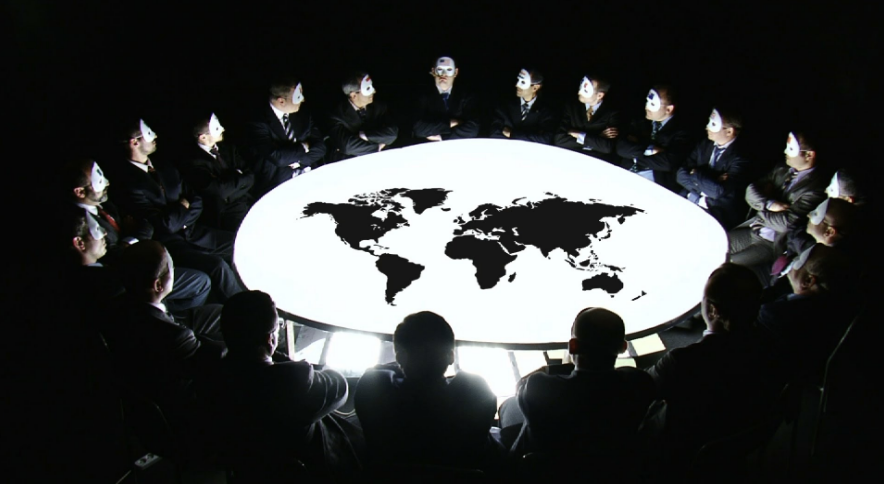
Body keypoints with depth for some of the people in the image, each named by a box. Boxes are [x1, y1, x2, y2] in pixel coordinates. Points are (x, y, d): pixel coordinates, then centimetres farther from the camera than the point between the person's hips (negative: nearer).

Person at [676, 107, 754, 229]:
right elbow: (681, 174, 0)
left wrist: (695, 174, -10)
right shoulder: (704, 145, 6)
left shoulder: (740, 159, -14)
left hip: (721, 215, -6)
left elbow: (718, 192, -25)